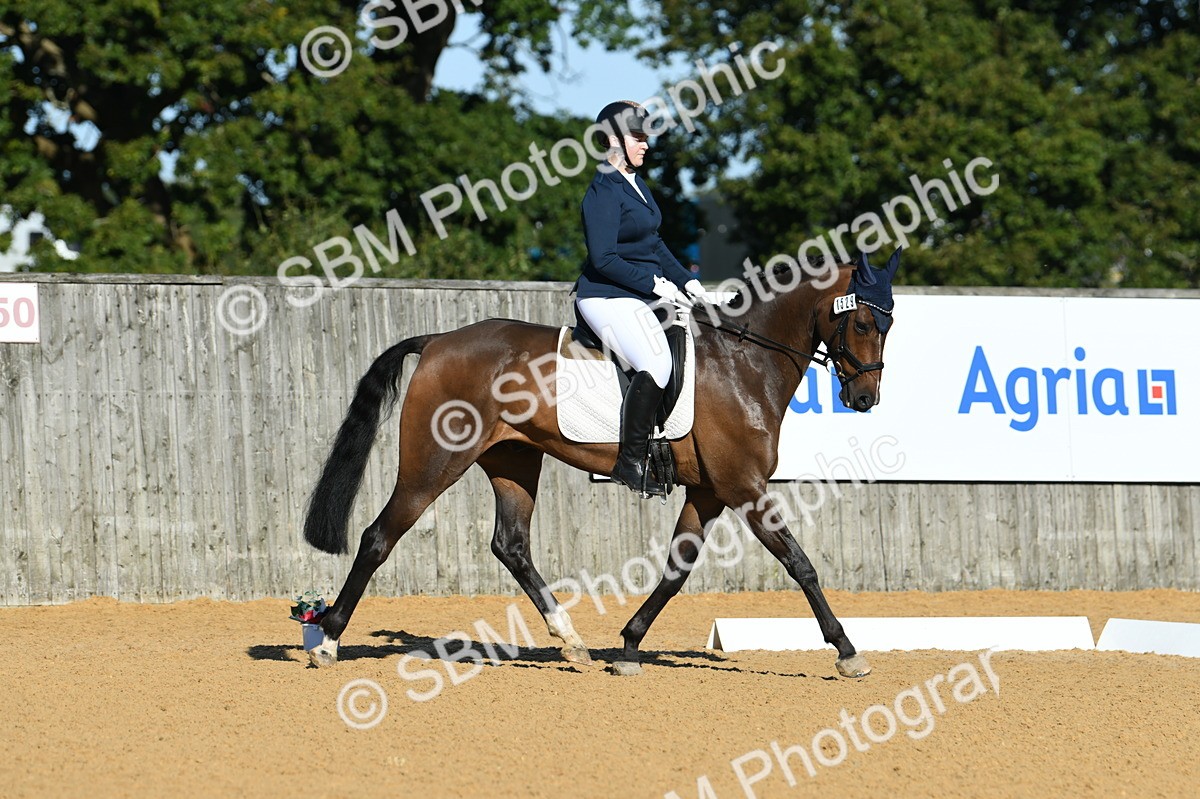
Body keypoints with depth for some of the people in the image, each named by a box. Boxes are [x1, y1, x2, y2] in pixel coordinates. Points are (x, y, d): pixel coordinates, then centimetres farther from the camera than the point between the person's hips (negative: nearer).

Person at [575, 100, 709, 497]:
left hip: (642, 296, 11)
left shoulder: (636, 185, 16)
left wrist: (685, 280, 12)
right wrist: (655, 284, -19)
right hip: (607, 297, -11)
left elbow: (653, 243, 24)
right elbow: (604, 259, -19)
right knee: (656, 364, -28)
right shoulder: (604, 192, -14)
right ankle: (630, 461, -24)